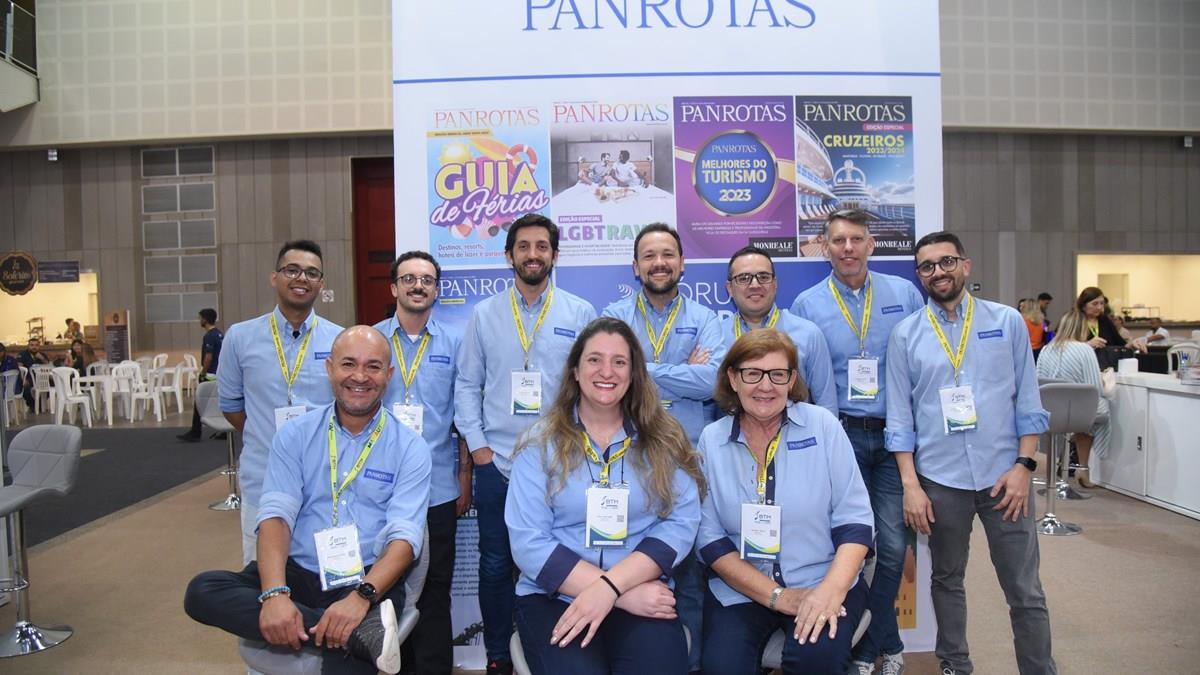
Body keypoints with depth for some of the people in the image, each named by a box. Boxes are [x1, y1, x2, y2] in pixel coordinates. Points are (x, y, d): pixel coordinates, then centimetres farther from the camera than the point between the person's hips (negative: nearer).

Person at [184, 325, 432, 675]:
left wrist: (362, 596, -27)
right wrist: (275, 593, -22)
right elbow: (276, 514, -5)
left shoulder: (410, 448, 0)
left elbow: (404, 536, -9)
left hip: (370, 581, -5)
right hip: (298, 573, 6)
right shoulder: (295, 434, 7)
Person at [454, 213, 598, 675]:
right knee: (495, 566, 9)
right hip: (496, 464, 1)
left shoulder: (580, 314, 2)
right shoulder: (484, 315, 6)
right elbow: (467, 385, 7)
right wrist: (477, 447, 0)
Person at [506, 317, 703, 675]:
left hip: (644, 599, 1)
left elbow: (682, 523, -3)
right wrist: (627, 595, -15)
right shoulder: (540, 444, 1)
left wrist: (610, 587, -17)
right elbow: (528, 544, -7)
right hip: (553, 599, -1)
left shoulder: (665, 441, 6)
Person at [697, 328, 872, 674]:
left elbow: (854, 518, -4)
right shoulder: (711, 439, -1)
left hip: (823, 582, -1)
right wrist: (776, 596, -12)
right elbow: (709, 536, -2)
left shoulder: (823, 425, -3)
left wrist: (831, 589, -21)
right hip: (741, 590, 1)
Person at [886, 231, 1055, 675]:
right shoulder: (905, 335, 1)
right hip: (940, 479, 1)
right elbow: (899, 417, 1)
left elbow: (1028, 401, 4)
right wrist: (910, 485, -5)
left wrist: (1024, 465, -5)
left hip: (1004, 475, 0)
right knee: (947, 580, 16)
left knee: (1025, 590, 4)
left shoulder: (1007, 322, 3)